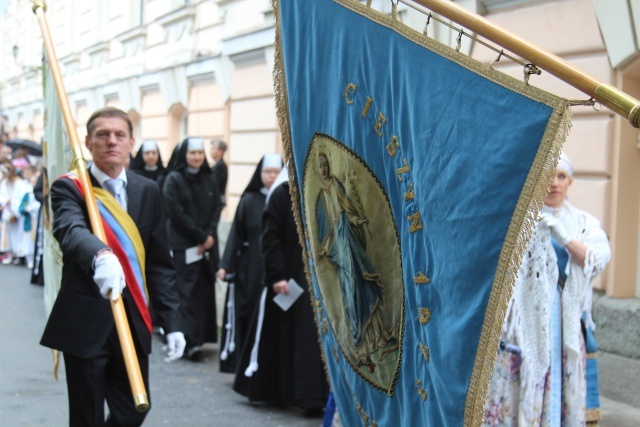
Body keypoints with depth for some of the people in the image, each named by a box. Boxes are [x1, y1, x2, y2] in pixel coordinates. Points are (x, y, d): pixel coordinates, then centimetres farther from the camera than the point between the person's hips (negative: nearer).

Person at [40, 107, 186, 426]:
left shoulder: (148, 192, 7)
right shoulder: (69, 188, -6)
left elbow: (160, 263, 8)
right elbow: (71, 231, -29)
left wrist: (172, 323, 3)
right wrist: (100, 256, -51)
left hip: (133, 321, 4)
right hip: (85, 323, -4)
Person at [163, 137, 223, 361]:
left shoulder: (209, 179, 11)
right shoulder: (174, 179, -4)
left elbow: (217, 208, 7)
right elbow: (176, 213, -10)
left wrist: (210, 235, -8)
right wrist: (200, 236, -11)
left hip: (207, 245, 5)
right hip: (184, 246, -5)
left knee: (205, 291, 5)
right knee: (188, 292, -8)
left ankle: (201, 336, 14)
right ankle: (192, 341, -11)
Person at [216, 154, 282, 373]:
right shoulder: (249, 200, 2)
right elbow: (236, 234, 0)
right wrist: (226, 264, -8)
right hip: (249, 268, -1)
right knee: (246, 313, 1)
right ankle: (242, 363, 8)